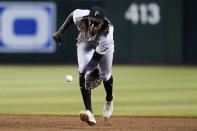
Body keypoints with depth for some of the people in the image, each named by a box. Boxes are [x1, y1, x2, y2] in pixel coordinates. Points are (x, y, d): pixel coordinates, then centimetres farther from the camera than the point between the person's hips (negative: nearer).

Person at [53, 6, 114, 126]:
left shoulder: (107, 35, -44)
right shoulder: (81, 16, -38)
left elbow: (96, 57, -35)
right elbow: (73, 14, -12)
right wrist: (61, 31, -14)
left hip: (102, 45, -1)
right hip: (85, 42, 1)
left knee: (105, 74, 9)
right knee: (83, 71, -22)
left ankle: (109, 101, 47)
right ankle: (89, 112, -32)